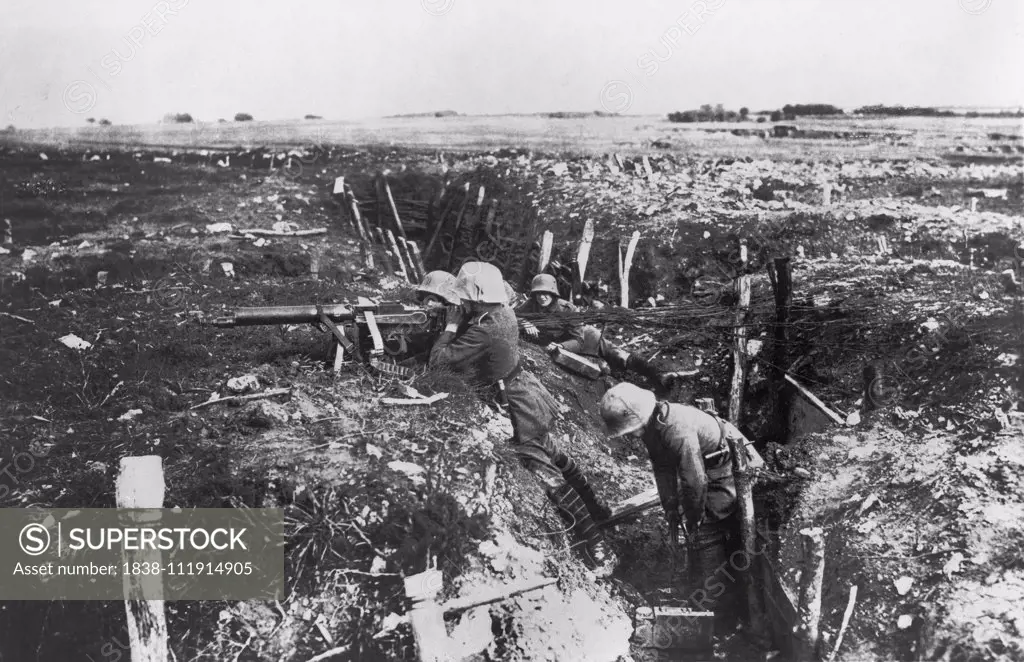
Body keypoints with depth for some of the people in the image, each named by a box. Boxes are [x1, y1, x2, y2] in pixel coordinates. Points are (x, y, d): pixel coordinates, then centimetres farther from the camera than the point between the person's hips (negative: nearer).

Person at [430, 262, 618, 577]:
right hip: (532, 396, 10)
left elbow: (439, 360, -26)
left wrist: (451, 325, -15)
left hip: (519, 410, -10)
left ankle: (597, 548, -4)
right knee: (554, 457, 27)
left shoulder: (483, 331, -27)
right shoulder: (503, 313, 1)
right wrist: (458, 324, 0)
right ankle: (594, 508, 44)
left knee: (547, 474, -7)